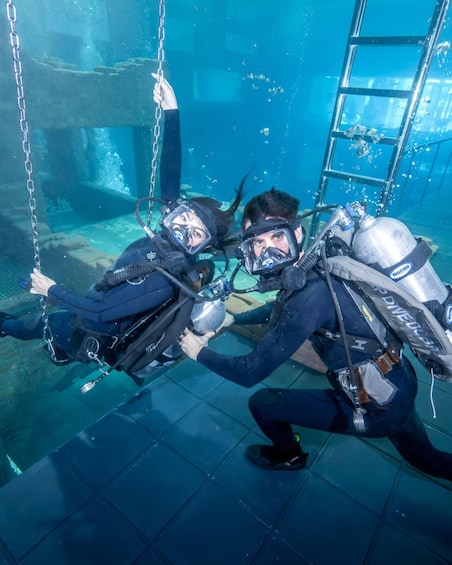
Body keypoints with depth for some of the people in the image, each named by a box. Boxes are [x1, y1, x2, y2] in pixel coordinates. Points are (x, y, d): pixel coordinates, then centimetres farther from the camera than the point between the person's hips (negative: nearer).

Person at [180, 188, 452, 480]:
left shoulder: (311, 294, -31)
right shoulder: (317, 265, -5)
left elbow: (250, 372, -24)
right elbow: (282, 307, 17)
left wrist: (200, 352, -8)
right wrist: (231, 319, 14)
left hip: (379, 407, -8)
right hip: (402, 382, 8)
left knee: (262, 402, 3)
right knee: (427, 459, 35)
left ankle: (288, 456, 34)